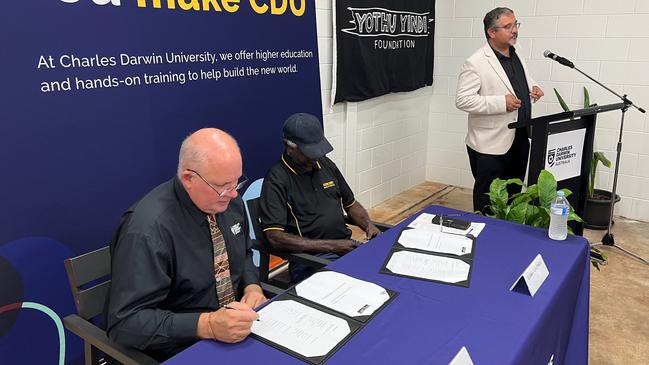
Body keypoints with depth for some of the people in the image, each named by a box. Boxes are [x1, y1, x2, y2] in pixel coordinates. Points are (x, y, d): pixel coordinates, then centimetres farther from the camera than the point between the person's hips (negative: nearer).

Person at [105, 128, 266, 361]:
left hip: (236, 323, 6)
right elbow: (125, 321, -21)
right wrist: (207, 325, -30)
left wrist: (252, 287, -5)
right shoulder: (147, 230, -23)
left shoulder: (229, 200, -2)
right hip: (180, 348, -6)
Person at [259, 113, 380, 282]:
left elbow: (351, 204, 24)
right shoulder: (276, 179, -8)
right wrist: (331, 246, -17)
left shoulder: (326, 164, 13)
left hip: (346, 245, 7)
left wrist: (368, 225, 2)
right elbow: (275, 238, -16)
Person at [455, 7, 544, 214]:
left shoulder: (517, 56, 10)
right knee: (489, 202, 5)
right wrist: (501, 103, -25)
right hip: (491, 145, -8)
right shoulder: (476, 63, -15)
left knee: (514, 196, 19)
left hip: (520, 141, 8)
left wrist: (533, 89, 4)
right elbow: (462, 100, -20)